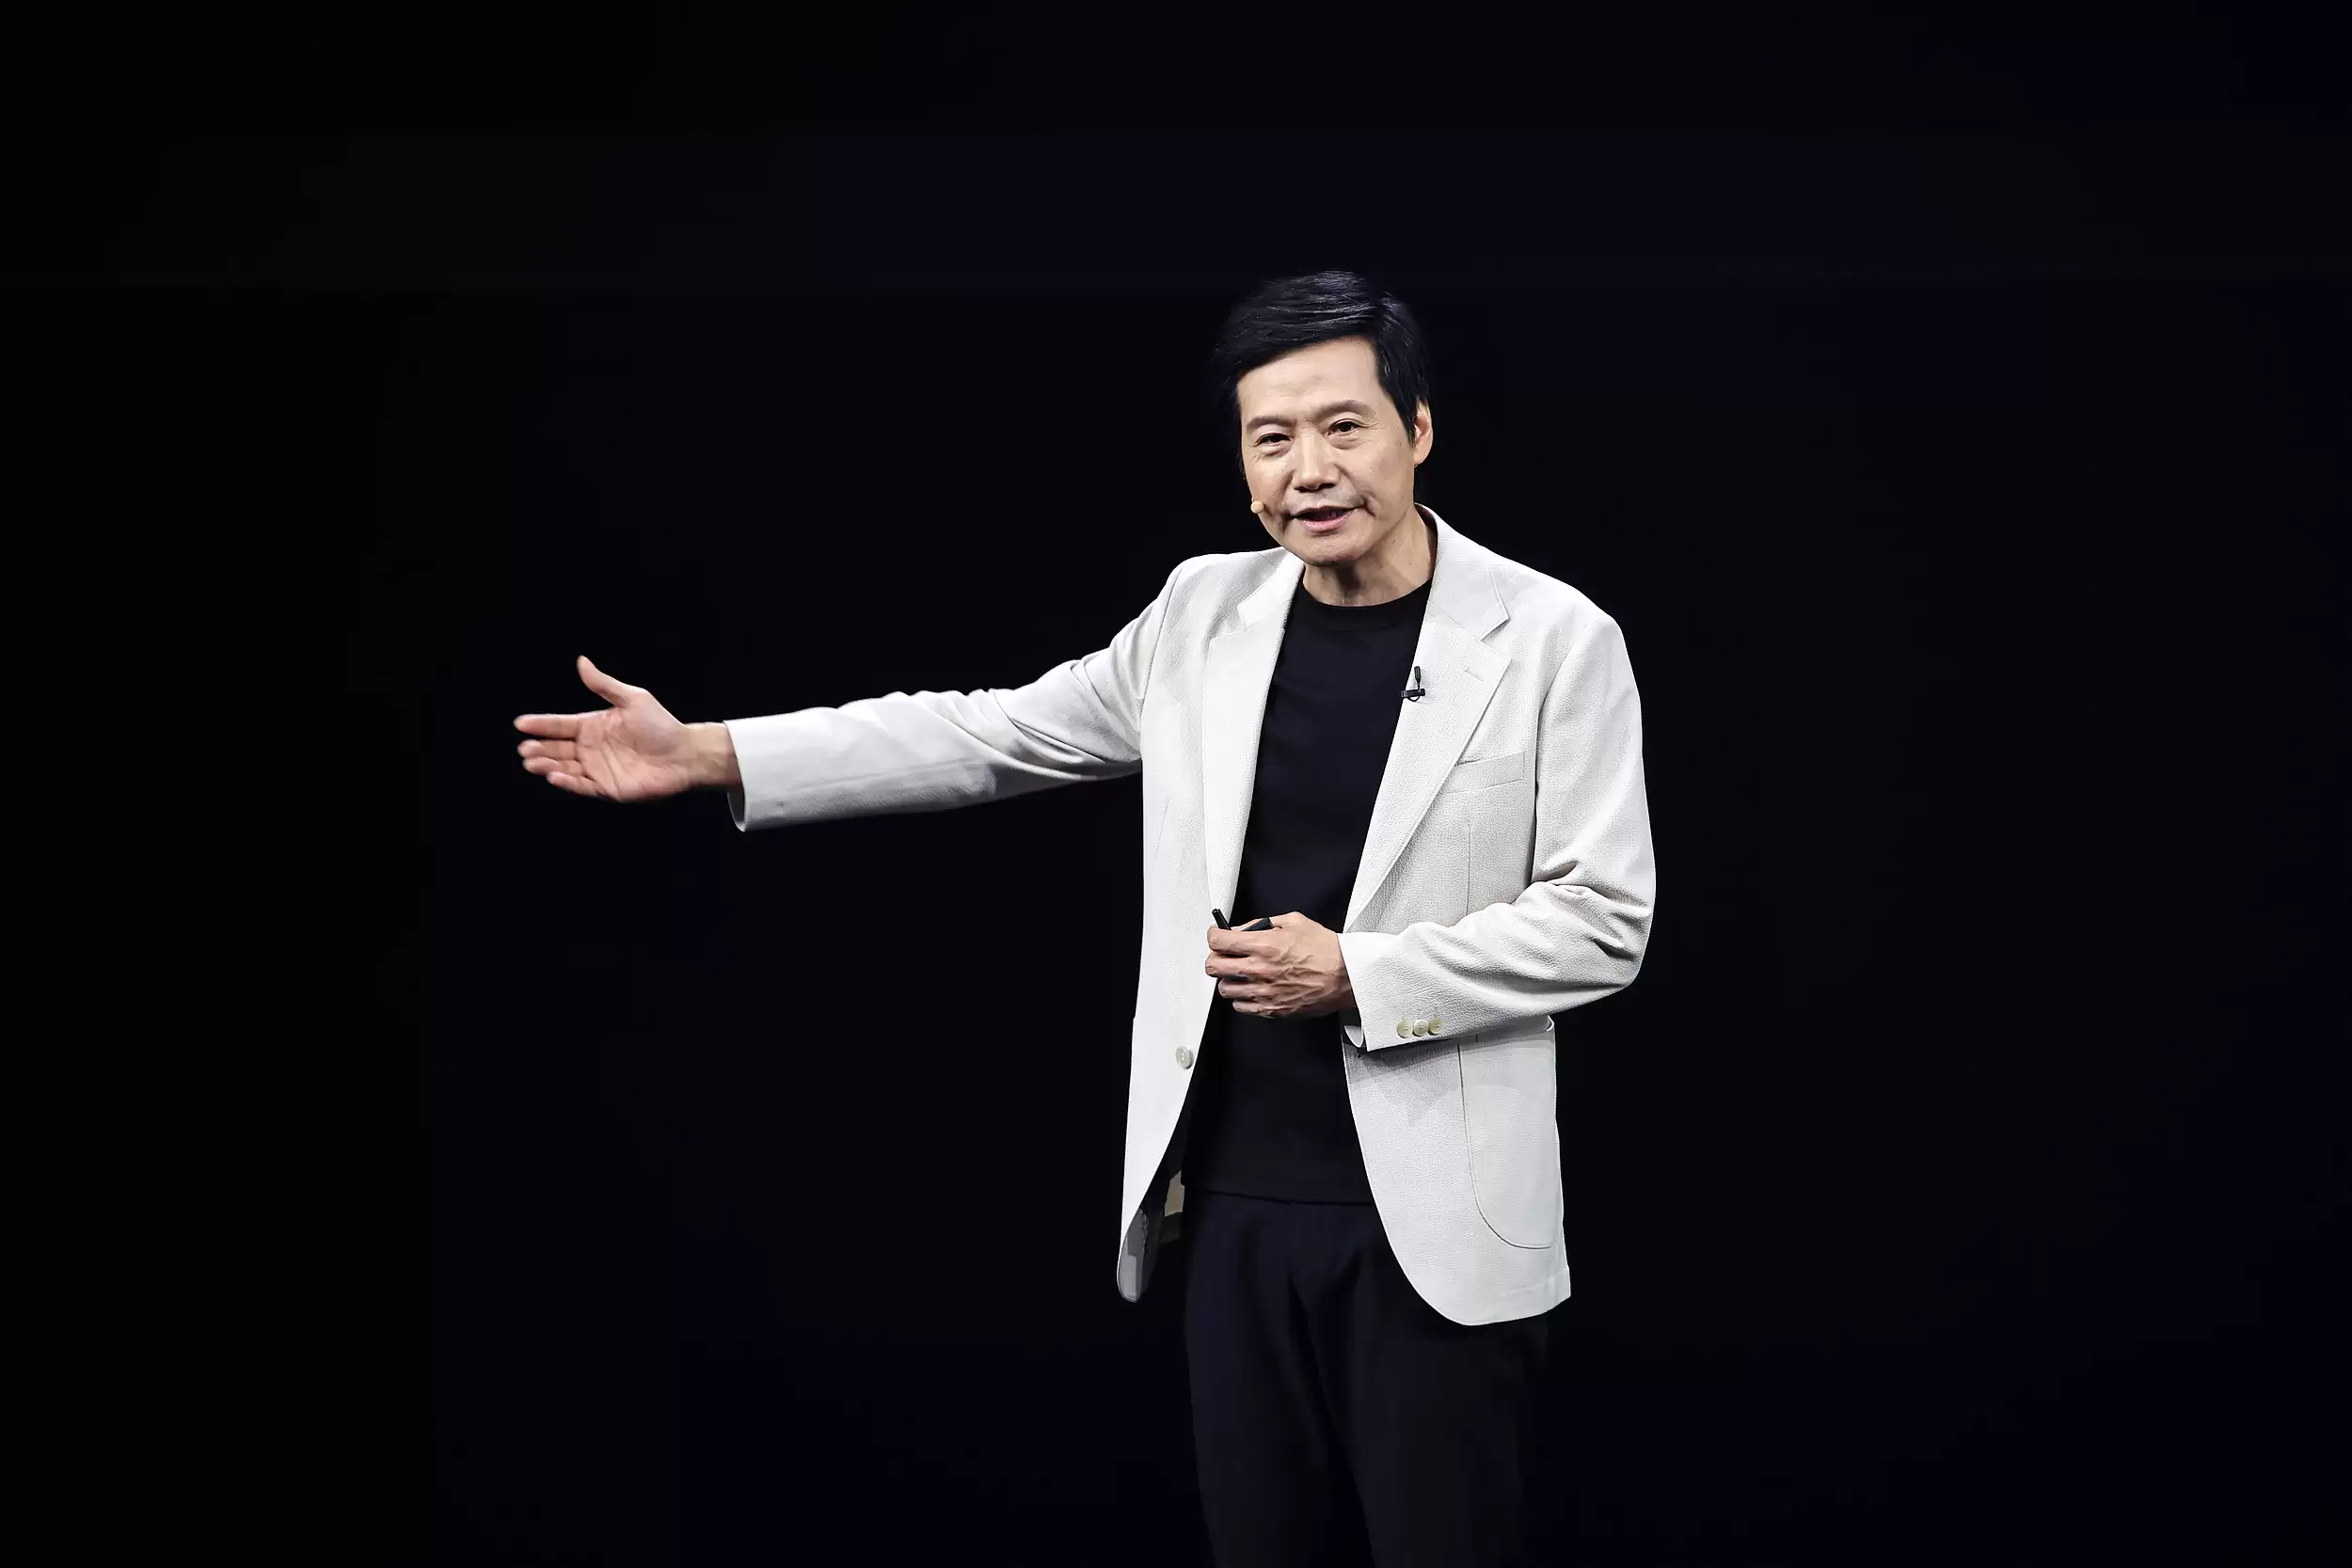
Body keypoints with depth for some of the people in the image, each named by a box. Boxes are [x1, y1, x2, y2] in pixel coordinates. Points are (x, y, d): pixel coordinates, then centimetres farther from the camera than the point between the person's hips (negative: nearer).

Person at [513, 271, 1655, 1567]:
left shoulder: (1554, 640, -6)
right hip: (1235, 1201, 4)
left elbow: (1602, 919, -6)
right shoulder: (1205, 611, 6)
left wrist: (1355, 974, -15)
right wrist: (704, 754, 8)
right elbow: (993, 736, 11)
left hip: (1435, 1218, -4)